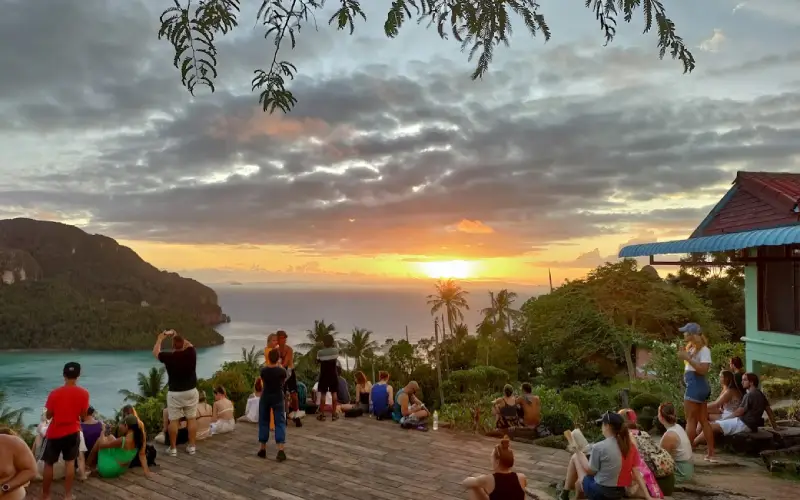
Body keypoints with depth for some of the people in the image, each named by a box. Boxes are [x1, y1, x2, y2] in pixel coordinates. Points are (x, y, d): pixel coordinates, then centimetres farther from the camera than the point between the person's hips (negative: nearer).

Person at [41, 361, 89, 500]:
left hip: (55, 432, -1)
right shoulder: (84, 393, -10)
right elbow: (83, 415, -3)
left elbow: (48, 415, -5)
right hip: (72, 432, 1)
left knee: (48, 464, 12)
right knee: (70, 462, 11)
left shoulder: (55, 393, -13)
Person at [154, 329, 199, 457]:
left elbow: (155, 353, 7)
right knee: (192, 419, 9)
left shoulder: (169, 357, -14)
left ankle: (173, 448, 12)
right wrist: (176, 336, 20)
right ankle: (192, 446, 13)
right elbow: (189, 345, 16)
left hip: (175, 393, -2)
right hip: (191, 391, 2)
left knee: (173, 420, 7)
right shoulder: (191, 353, -9)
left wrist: (160, 338, 20)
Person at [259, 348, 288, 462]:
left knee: (264, 422, 14)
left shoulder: (263, 370, -10)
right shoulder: (282, 371, -12)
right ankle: (281, 450, -13)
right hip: (278, 398, -1)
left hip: (265, 398, 2)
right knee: (280, 423, -1)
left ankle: (262, 449, 18)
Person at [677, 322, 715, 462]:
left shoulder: (703, 349, -13)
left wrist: (688, 358, -23)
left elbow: (703, 370, -23)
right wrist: (685, 356, 8)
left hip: (696, 386, -10)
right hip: (695, 386, 10)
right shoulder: (693, 347, 15)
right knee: (704, 421, 11)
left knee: (691, 421, -5)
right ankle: (710, 453, 16)